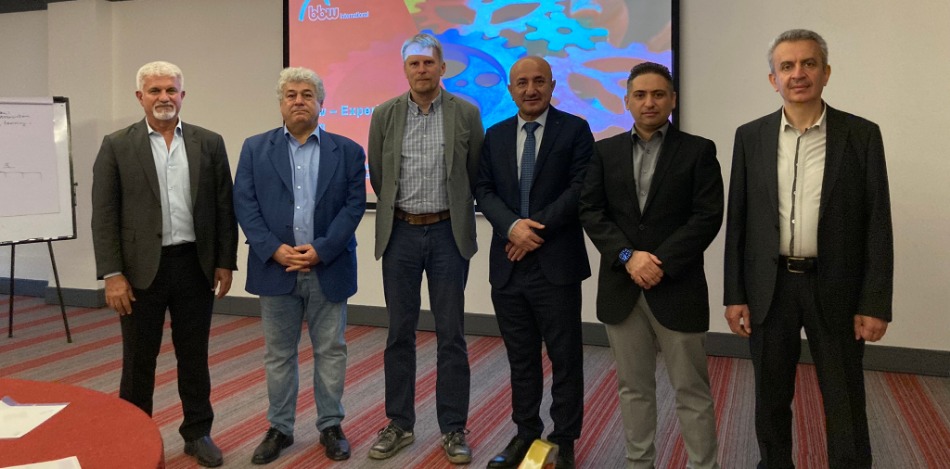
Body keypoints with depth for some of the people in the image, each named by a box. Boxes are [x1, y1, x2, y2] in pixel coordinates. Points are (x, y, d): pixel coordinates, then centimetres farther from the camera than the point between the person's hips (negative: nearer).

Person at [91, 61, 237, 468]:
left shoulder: (209, 143, 5)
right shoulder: (116, 146, 0)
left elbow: (224, 207, 5)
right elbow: (104, 215, -3)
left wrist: (225, 262, 1)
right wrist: (112, 274, -9)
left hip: (195, 265, 2)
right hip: (141, 268, -1)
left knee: (194, 356, 12)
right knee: (138, 360, 10)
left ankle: (198, 433, 26)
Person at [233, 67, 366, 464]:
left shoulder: (348, 151, 4)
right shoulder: (255, 148, 6)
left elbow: (354, 205, -3)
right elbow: (244, 205, -1)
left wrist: (320, 250, -14)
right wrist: (275, 250, -13)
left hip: (329, 269, 0)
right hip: (276, 268, 1)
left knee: (331, 351, 8)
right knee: (278, 353, 11)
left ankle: (331, 426, 22)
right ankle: (279, 427, 24)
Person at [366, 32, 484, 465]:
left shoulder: (466, 113, -1)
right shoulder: (384, 115, 3)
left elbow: (475, 173, 6)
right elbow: (377, 175, 12)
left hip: (448, 234, -1)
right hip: (400, 233, 2)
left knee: (451, 335, 4)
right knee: (399, 333, 9)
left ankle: (453, 428, 16)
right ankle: (399, 424, 22)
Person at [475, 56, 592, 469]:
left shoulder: (575, 129, 1)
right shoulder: (495, 135, 12)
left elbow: (581, 188, -9)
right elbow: (484, 190, 5)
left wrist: (537, 227, -14)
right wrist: (512, 225, -13)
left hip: (557, 263, -3)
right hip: (508, 264, 4)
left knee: (565, 357, 5)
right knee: (520, 357, 13)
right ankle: (525, 433, 27)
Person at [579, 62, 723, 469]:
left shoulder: (698, 150, 1)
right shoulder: (605, 151, 9)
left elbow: (707, 217, -8)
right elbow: (591, 212, 1)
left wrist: (661, 265, -16)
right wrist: (628, 257, -12)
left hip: (677, 289, -2)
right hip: (621, 288, 3)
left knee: (691, 390, 6)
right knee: (633, 388, 13)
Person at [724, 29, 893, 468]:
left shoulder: (861, 135, -2)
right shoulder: (750, 136, 2)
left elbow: (877, 224, -2)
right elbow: (738, 221, 3)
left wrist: (875, 303, -7)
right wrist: (734, 294, 0)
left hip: (836, 288, -1)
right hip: (770, 286, 2)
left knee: (845, 406, 9)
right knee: (771, 399, 14)